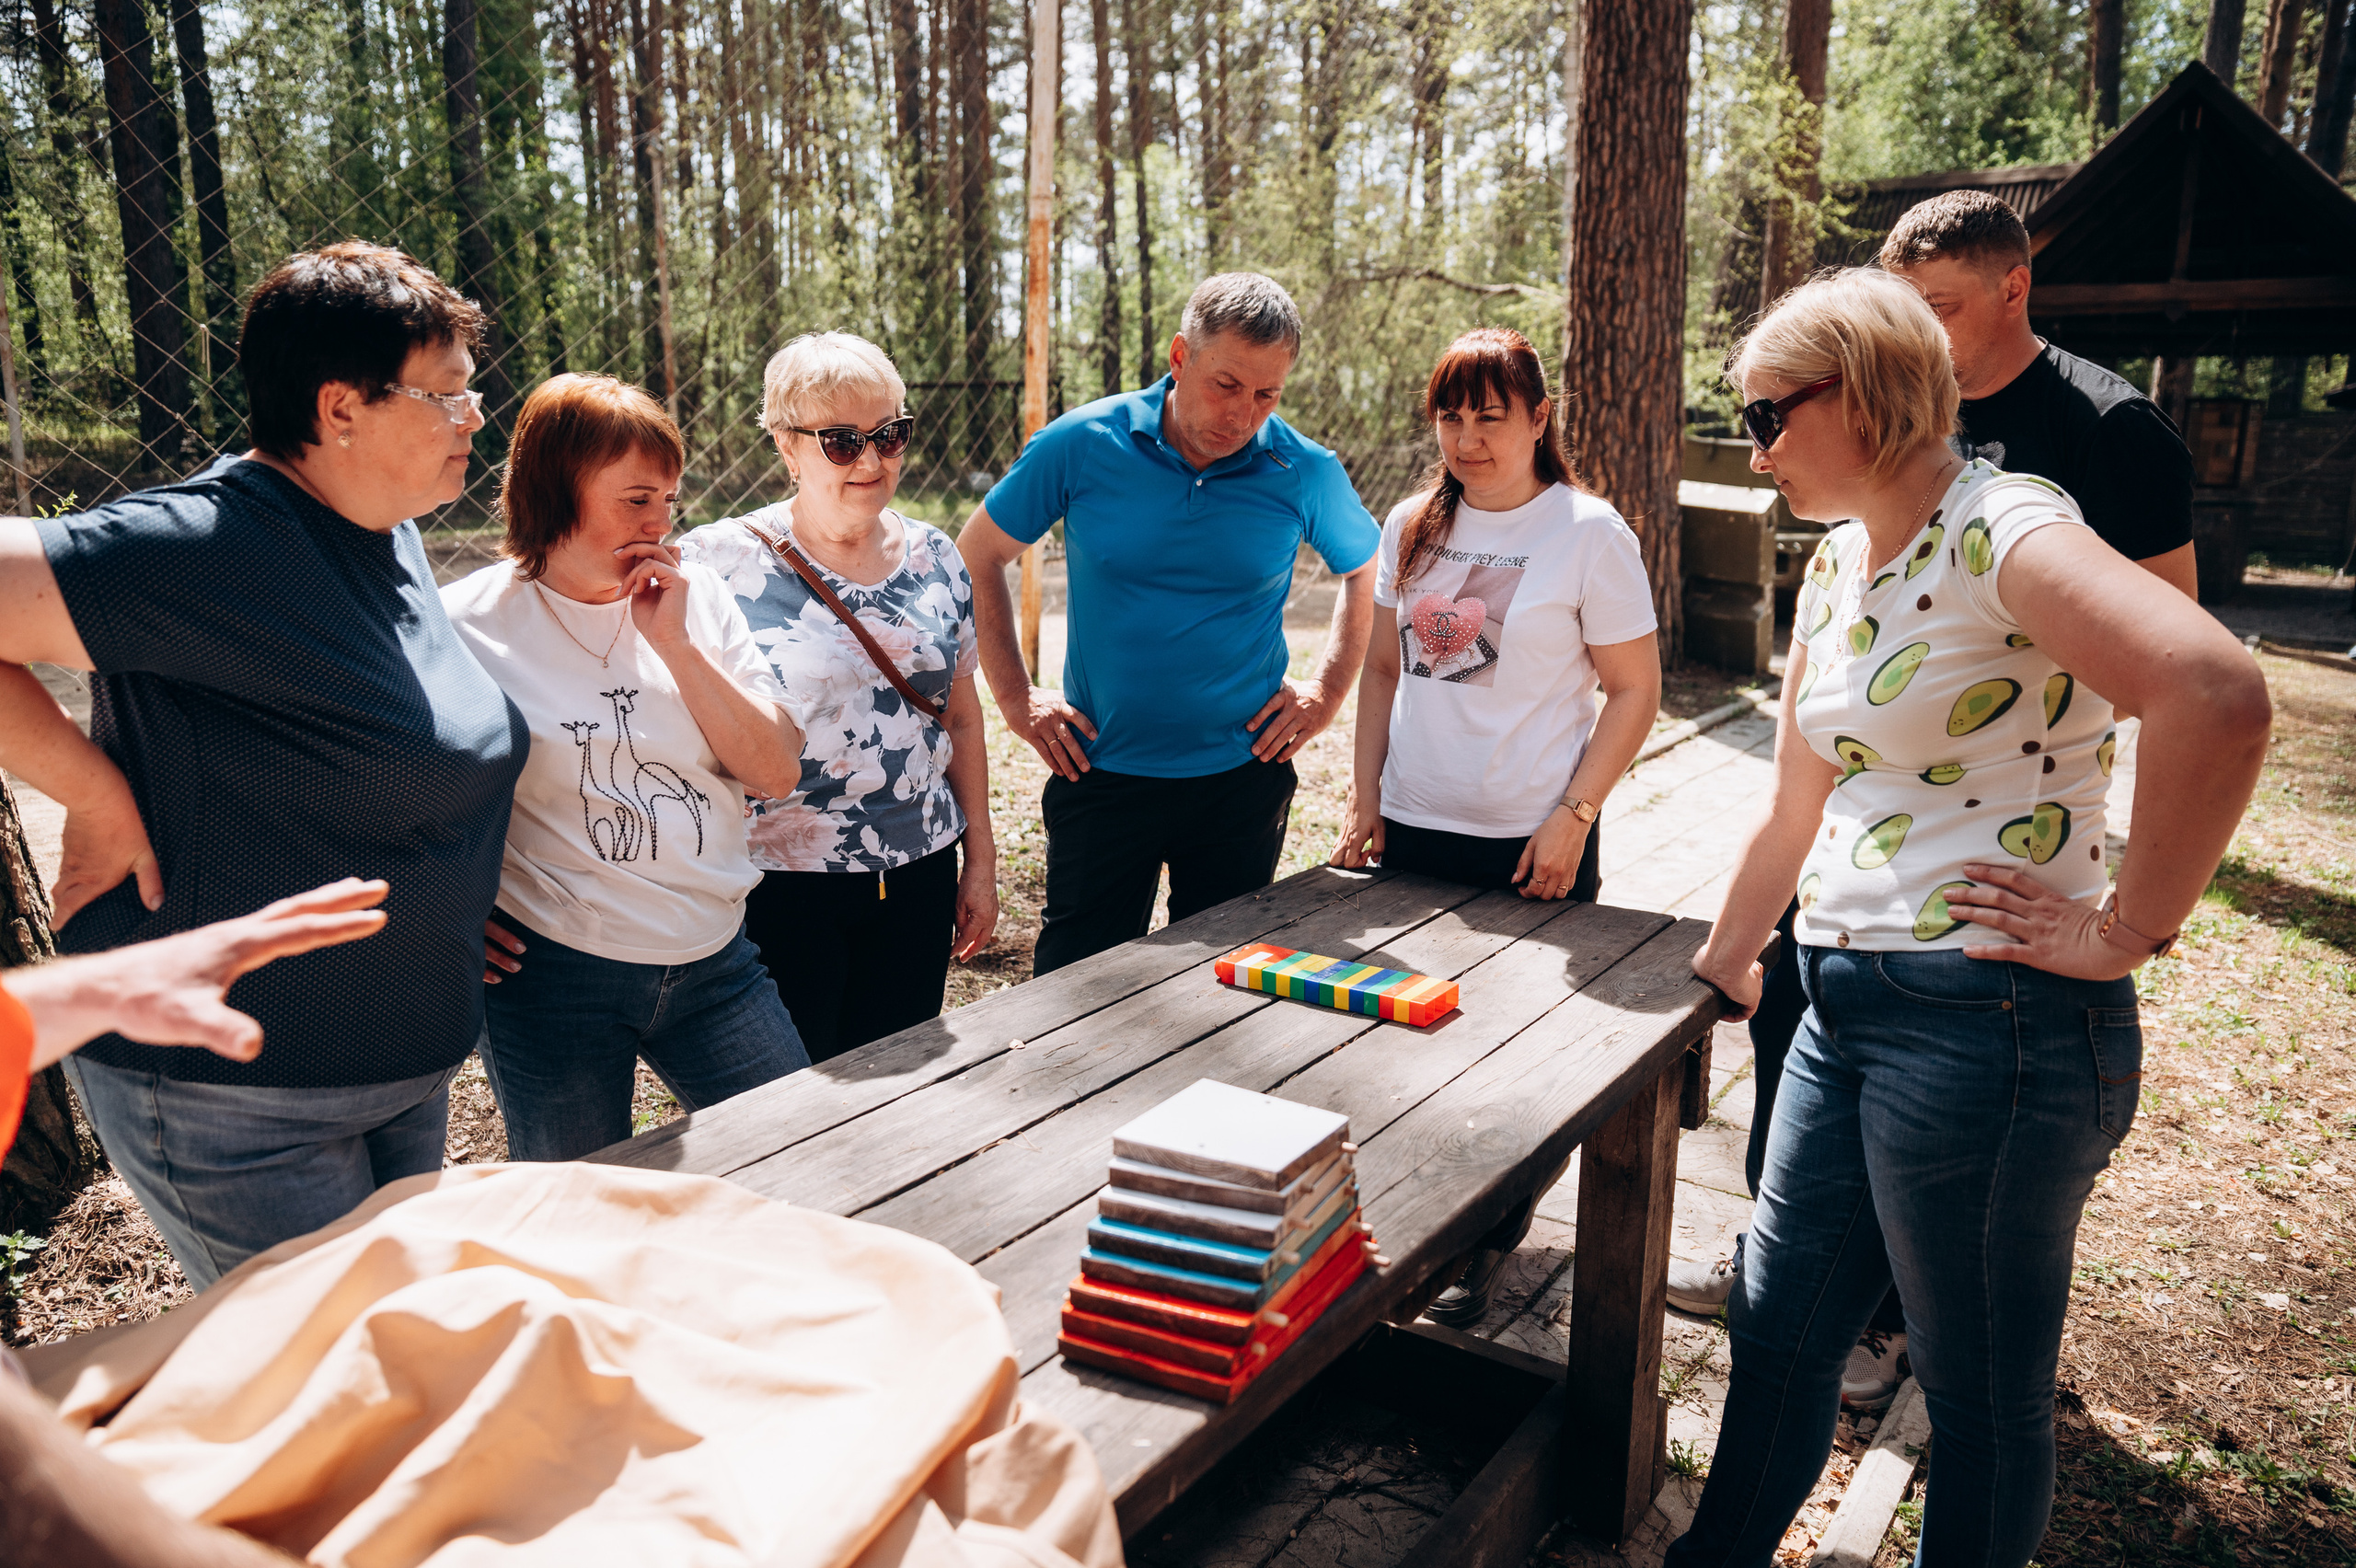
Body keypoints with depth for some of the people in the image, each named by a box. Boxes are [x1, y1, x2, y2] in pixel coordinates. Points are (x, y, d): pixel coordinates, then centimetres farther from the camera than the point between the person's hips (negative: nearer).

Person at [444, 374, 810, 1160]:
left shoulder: (698, 600, 1)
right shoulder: (469, 623, -9)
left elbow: (776, 771, -4)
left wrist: (674, 641, -12)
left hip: (713, 959, 4)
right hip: (550, 975, -3)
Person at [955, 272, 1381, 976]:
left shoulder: (1307, 474, -5)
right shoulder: (1082, 445, -8)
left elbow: (1366, 572, 14)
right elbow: (977, 556, 4)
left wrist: (1327, 692, 4)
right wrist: (1016, 697, 0)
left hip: (1242, 778, 1)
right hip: (1101, 773, -1)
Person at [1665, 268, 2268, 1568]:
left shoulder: (1997, 530, -15)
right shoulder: (1835, 569, 12)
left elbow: (2219, 697, -32)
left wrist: (2126, 931, -24)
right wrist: (1721, 970, 26)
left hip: (1988, 1022, -8)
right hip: (1848, 1011, 9)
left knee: (1983, 1401, 11)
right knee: (1777, 1328, 20)